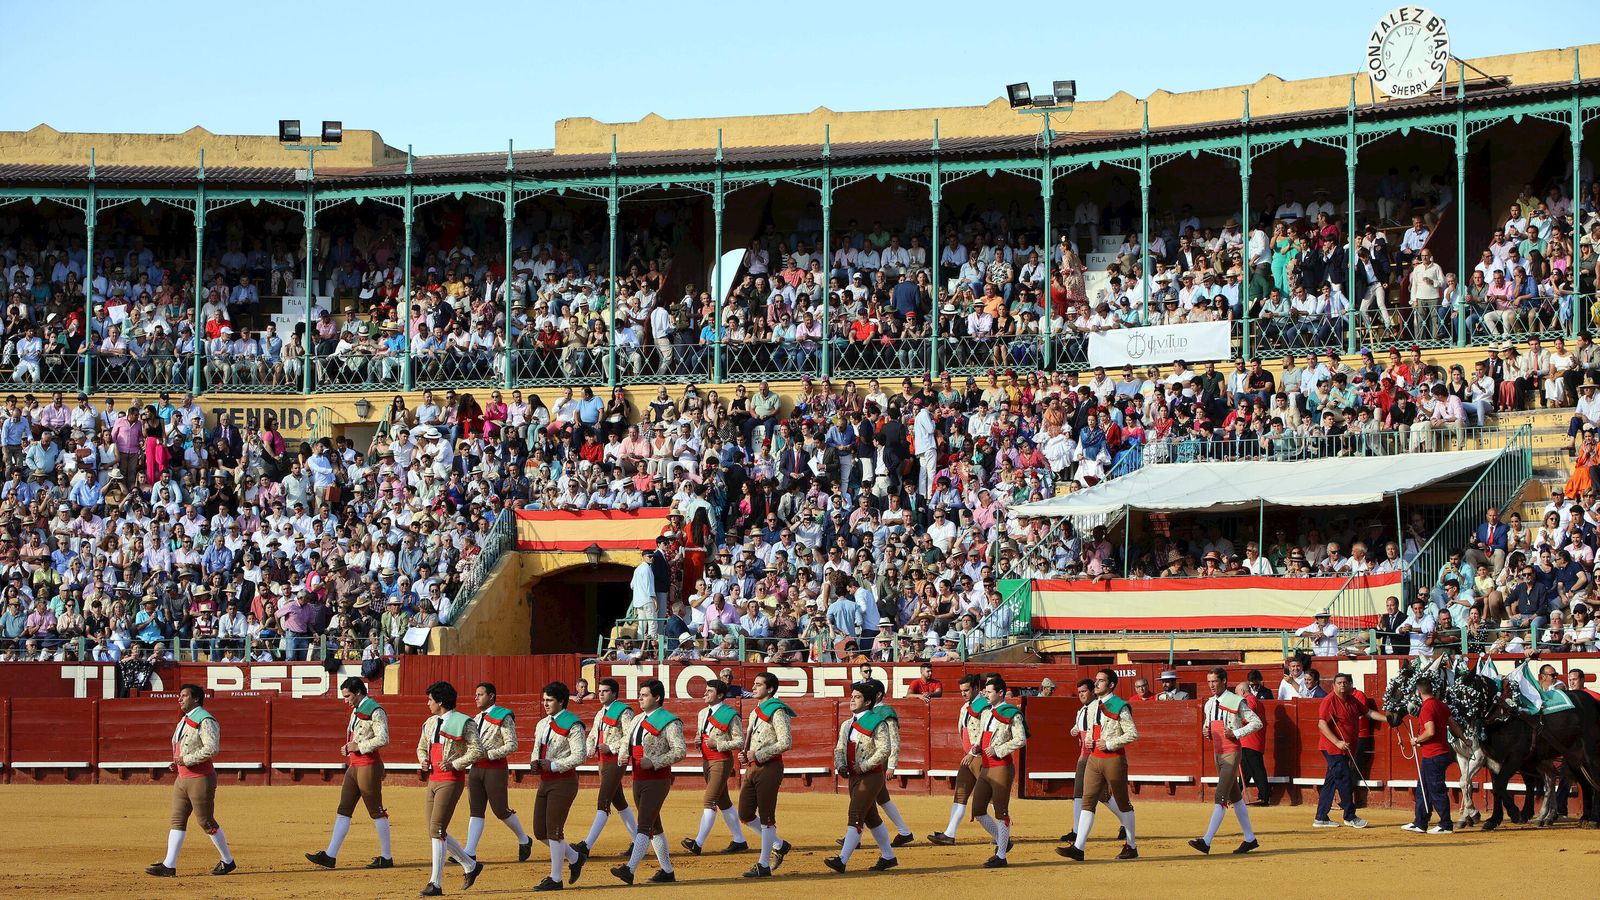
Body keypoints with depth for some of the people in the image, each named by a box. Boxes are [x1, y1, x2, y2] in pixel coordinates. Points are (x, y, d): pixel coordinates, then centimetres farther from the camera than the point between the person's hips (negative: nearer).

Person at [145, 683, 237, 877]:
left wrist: (187, 759, -21)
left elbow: (212, 748, -26)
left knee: (205, 822, -1)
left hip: (200, 779, -9)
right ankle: (169, 866, 0)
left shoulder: (205, 721, -14)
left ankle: (228, 861, 13)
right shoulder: (184, 720, 17)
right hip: (182, 779, 9)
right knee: (177, 820, 3)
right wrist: (176, 762, 11)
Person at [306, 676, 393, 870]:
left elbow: (383, 739, -22)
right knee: (343, 810, 4)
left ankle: (386, 857, 7)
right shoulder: (356, 710, 17)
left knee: (376, 812, -1)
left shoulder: (375, 712, -13)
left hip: (368, 766, -10)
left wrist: (358, 747, -17)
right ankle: (330, 856, 2)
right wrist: (349, 747, 8)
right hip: (354, 765, 10)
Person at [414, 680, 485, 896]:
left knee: (437, 830, -14)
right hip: (433, 780, 9)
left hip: (451, 780, -9)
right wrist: (423, 760, 5)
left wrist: (455, 764, -20)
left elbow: (476, 751, -10)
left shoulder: (463, 722, -8)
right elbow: (422, 746, 27)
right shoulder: (430, 723, 15)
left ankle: (435, 883, -12)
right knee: (435, 832, 9)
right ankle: (470, 866, 26)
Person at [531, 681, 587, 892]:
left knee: (554, 830, -8)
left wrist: (553, 765, -20)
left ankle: (555, 879, 0)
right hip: (545, 781, 9)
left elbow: (579, 755, -17)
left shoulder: (572, 725, -12)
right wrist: (536, 762, -1)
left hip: (563, 781, -9)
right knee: (540, 831, 9)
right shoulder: (542, 724, 14)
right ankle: (575, 858, 28)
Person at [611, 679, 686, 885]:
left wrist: (653, 762, -23)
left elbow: (680, 751, -17)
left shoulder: (668, 722, -11)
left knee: (644, 825, -16)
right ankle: (667, 872, 23)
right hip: (638, 780, 9)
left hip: (657, 780, -9)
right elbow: (628, 742, 26)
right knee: (654, 827, 14)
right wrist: (625, 755, 3)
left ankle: (629, 870, -27)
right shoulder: (637, 719, 15)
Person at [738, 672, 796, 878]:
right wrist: (745, 754, 6)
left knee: (766, 817, -5)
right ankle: (779, 845, 25)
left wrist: (758, 755, -18)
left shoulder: (777, 712, -11)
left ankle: (764, 865, -1)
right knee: (745, 814, 8)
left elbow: (786, 743, -19)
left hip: (769, 768, -9)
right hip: (752, 768, 9)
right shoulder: (755, 712, 18)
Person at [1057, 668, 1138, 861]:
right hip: (1094, 759, 7)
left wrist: (1109, 743, -17)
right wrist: (1088, 740, 6)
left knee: (1122, 803, 6)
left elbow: (1133, 734, -13)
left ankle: (1132, 847, 18)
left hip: (1113, 759, -7)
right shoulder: (1092, 706, 13)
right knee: (1088, 801, -3)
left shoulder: (1120, 706, -10)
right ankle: (1078, 847, -9)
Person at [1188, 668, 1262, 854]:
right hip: (1217, 753, 8)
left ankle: (1207, 841, -19)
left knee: (1220, 798, -13)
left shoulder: (1236, 702, -10)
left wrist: (1236, 733, -18)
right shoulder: (1209, 704, 12)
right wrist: (1206, 731, 2)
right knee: (1234, 798, 14)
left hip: (1231, 753, -8)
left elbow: (1257, 723, -10)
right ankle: (1250, 839, 23)